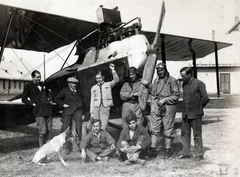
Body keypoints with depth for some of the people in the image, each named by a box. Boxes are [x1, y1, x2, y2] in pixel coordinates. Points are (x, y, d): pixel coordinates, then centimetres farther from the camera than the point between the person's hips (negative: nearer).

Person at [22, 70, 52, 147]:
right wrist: (32, 103, -7)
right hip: (38, 111, -6)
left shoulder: (43, 85, 16)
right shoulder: (28, 86, -1)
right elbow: (24, 99, 2)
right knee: (42, 131, -10)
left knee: (49, 130, 6)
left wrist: (49, 98, 17)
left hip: (48, 109, 6)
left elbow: (48, 93, 35)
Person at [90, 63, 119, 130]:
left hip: (105, 107, -1)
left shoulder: (108, 84, 13)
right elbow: (92, 100, 13)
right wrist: (91, 112, 7)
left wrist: (113, 70, -12)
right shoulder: (93, 88, 16)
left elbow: (116, 80, -3)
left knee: (103, 128, -8)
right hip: (96, 107, 2)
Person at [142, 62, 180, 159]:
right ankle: (153, 149, 6)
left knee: (168, 129, 2)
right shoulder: (156, 80, 17)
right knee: (154, 129, 2)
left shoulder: (172, 80, -2)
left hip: (168, 107, -5)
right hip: (156, 107, 5)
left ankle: (167, 150, 11)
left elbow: (176, 95, -6)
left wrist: (165, 100, -13)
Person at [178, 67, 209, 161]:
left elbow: (205, 98, -13)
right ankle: (185, 152, 20)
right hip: (185, 114, 7)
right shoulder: (184, 84, 10)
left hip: (195, 114, -6)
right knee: (184, 134, 9)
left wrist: (198, 107, -3)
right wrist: (185, 109, 13)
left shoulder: (199, 84, -12)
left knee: (197, 135, 2)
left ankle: (199, 154, 11)